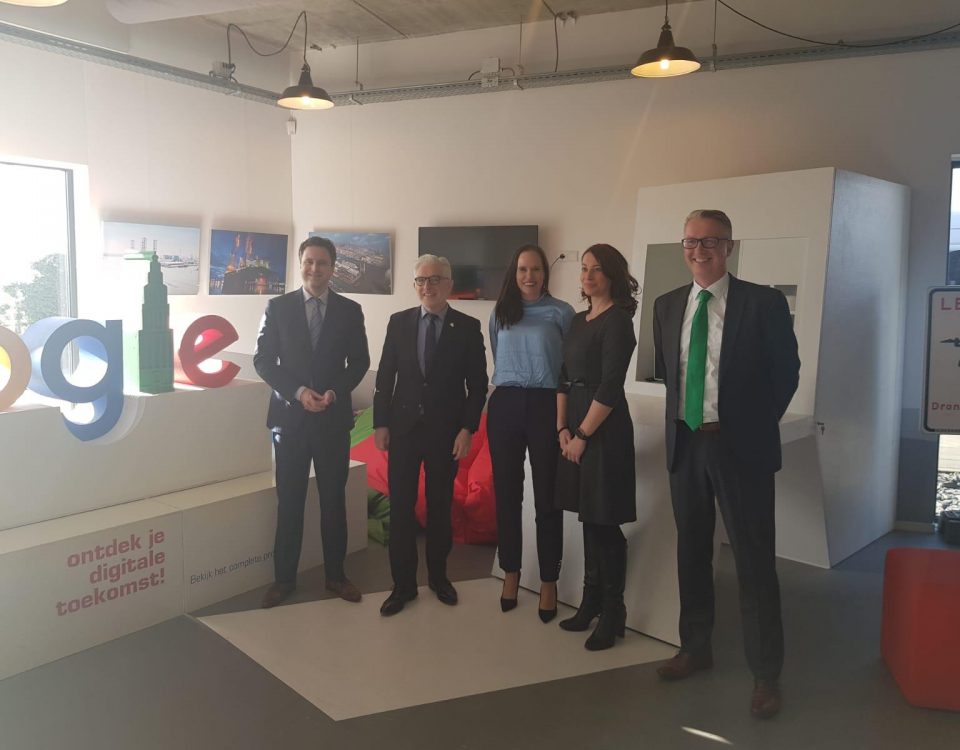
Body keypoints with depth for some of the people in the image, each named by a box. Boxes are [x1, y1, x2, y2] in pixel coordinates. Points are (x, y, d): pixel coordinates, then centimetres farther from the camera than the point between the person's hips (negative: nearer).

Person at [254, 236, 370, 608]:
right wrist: (298, 391, -13)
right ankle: (284, 577, 18)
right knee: (289, 500, 6)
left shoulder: (350, 310, 4)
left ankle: (335, 574, 21)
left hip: (334, 416, 1)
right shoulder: (278, 307, 2)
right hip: (289, 415, 0)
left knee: (333, 498, 8)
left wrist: (335, 392, -11)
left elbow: (359, 362, 5)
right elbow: (263, 360, -1)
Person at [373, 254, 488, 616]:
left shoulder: (468, 327, -2)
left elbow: (477, 383, -1)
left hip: (446, 431, -1)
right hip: (403, 427, 1)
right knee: (401, 507, 3)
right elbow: (385, 376, 4)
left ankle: (438, 575, 29)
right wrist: (380, 423, -1)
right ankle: (403, 583, 15)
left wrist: (467, 428, -7)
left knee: (440, 506, 12)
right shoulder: (398, 322, 3)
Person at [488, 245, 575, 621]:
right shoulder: (500, 314, 10)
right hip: (505, 406, 3)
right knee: (506, 494, 8)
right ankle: (510, 572, 23)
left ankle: (548, 581, 14)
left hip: (546, 406, -3)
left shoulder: (562, 313, 0)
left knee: (547, 497, 2)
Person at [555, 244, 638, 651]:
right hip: (575, 426, 8)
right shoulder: (579, 320, 14)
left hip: (604, 428, -7)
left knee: (605, 522, 0)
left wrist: (583, 434, -13)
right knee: (589, 518, 14)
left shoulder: (617, 320, -10)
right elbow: (565, 378, 12)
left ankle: (612, 613, 12)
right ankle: (591, 602, 25)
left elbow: (609, 387, -15)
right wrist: (562, 429, 2)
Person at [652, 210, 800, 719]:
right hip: (685, 443, 5)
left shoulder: (763, 303, -7)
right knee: (691, 552, 15)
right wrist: (681, 418, 10)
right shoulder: (667, 306, 7)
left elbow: (787, 372, 0)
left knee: (754, 560, 3)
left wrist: (756, 425, 2)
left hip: (740, 447, -4)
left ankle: (765, 672, 17)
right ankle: (695, 649, 32)